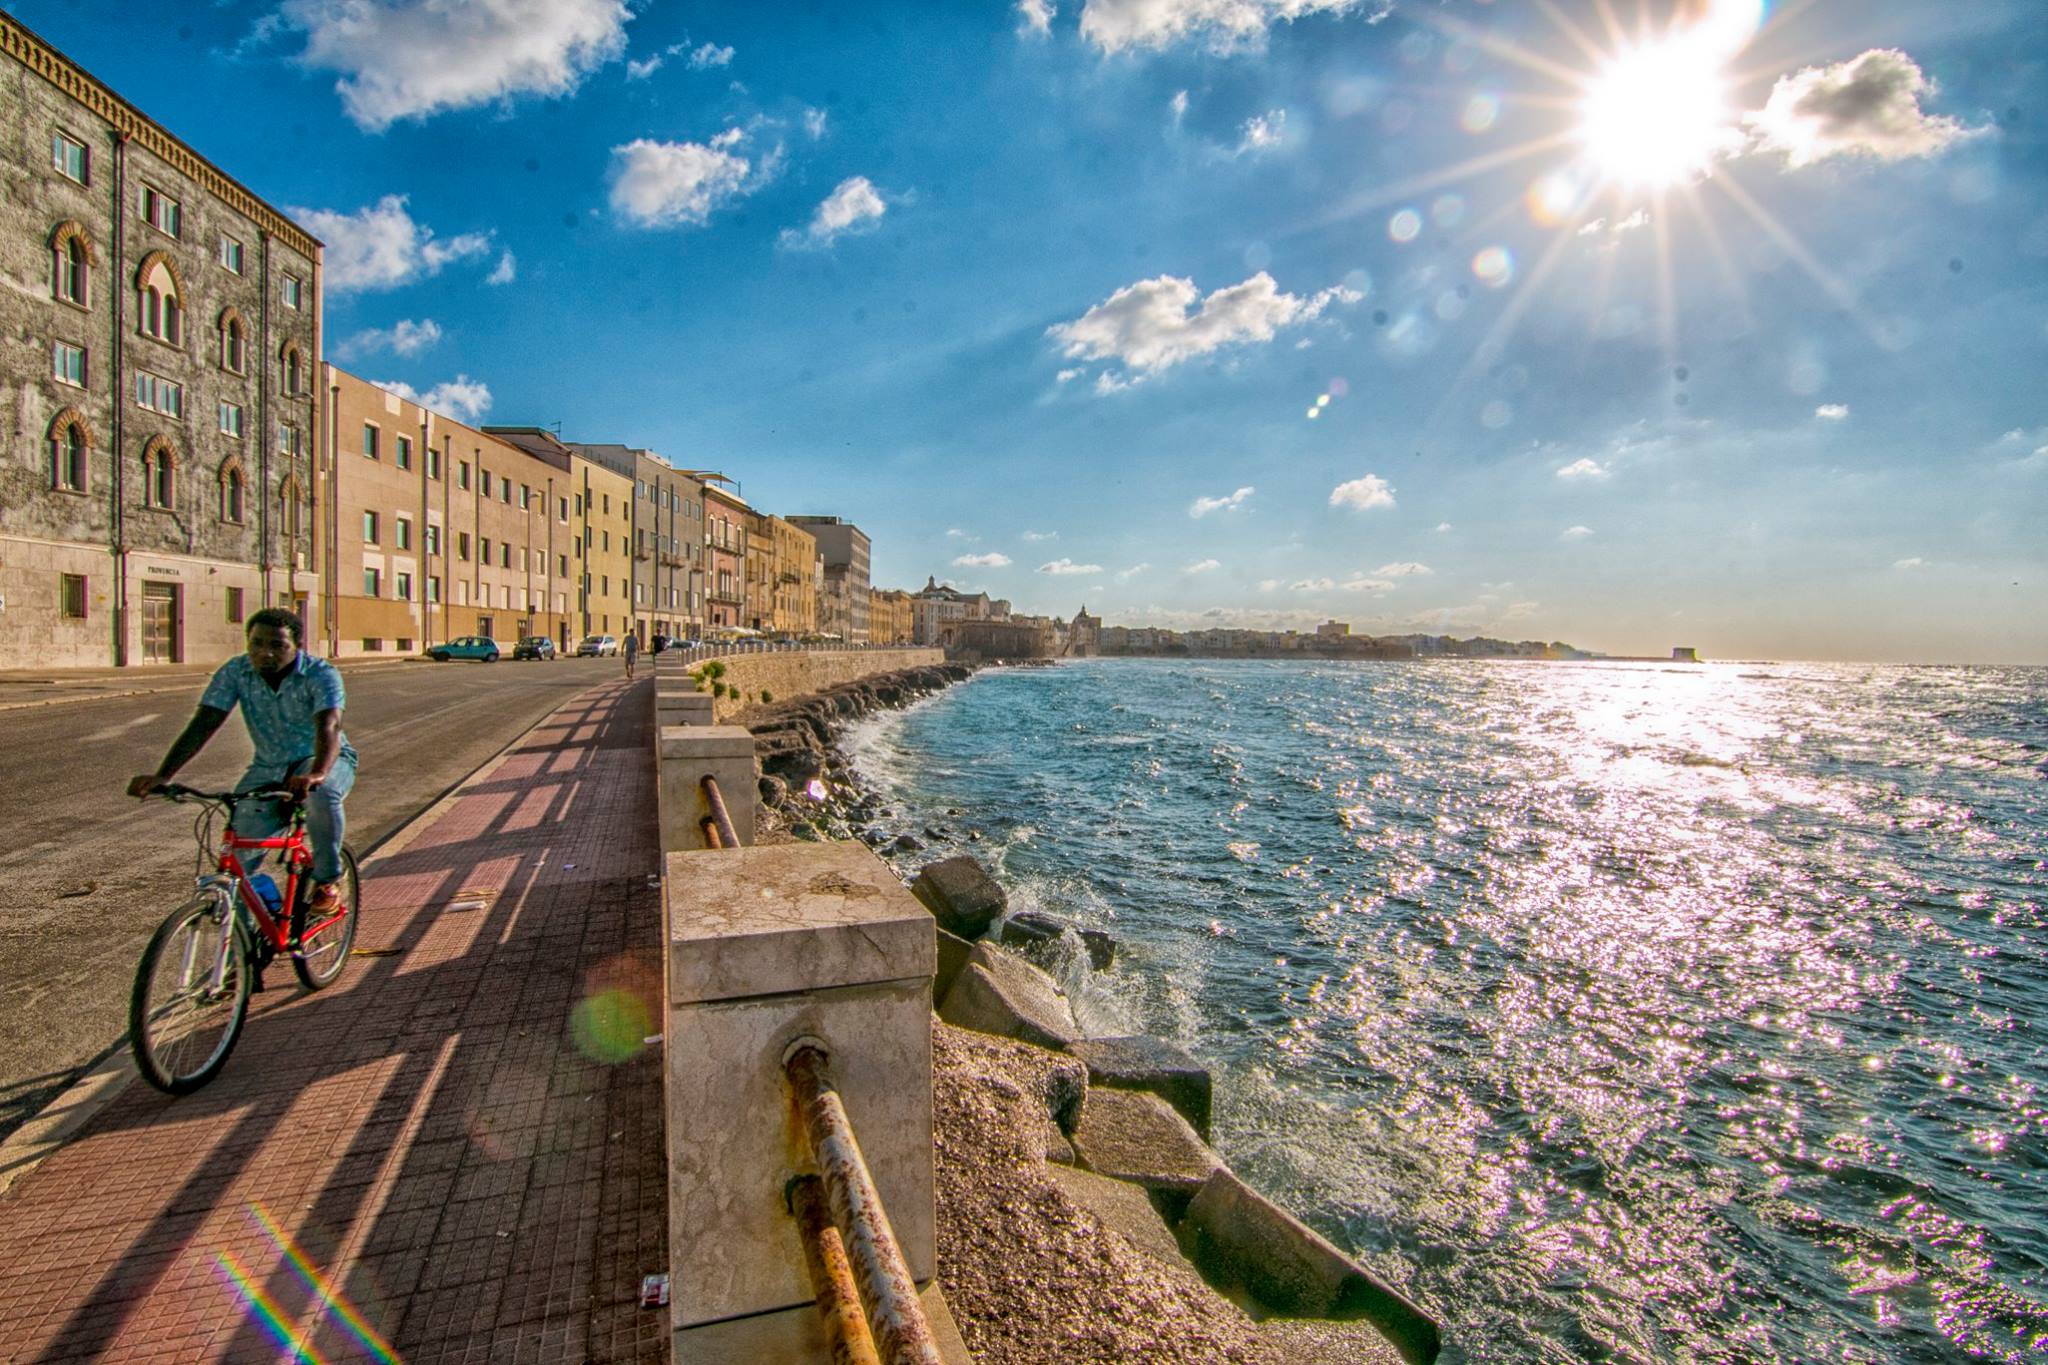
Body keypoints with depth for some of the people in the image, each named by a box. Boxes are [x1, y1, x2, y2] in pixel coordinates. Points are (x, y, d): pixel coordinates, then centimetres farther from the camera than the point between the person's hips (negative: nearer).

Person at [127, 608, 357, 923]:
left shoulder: (321, 675, -21)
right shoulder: (235, 672, -10)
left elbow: (329, 726, -37)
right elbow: (202, 725, -15)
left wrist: (316, 774, -55)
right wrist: (162, 775, -28)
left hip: (327, 761, -4)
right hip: (269, 768, 4)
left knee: (320, 792, -38)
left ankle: (328, 880, -16)